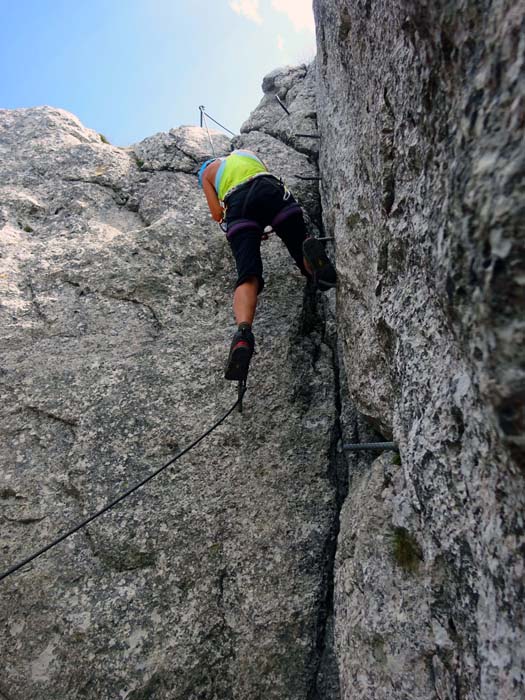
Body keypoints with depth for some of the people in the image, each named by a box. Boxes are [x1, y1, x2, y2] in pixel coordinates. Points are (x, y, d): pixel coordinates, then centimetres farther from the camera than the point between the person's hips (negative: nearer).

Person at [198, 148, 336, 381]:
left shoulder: (207, 171, 32)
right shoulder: (247, 153, 42)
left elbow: (218, 214, 19)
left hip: (238, 205, -1)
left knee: (248, 278, -15)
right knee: (315, 272, 2)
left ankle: (243, 331, -43)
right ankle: (311, 254, -34)